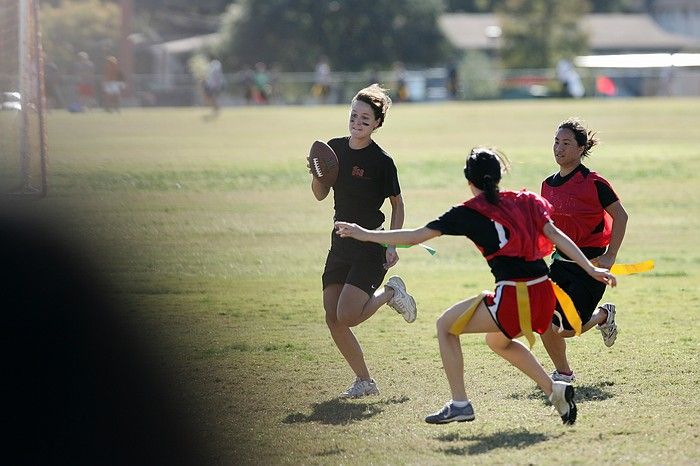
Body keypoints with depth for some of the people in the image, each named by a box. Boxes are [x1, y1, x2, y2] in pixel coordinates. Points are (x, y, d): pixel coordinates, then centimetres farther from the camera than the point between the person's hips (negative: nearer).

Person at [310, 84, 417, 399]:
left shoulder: (382, 161, -12)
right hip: (341, 244, 6)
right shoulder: (334, 148, 4)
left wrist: (392, 245, -9)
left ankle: (390, 293, 12)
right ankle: (364, 381, 15)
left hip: (371, 247, -6)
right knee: (332, 319, 1)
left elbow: (397, 205, -2)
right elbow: (320, 195, 11)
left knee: (347, 316, -17)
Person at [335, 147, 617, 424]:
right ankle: (554, 390, 23)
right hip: (544, 296, 7)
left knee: (446, 325, 13)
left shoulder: (469, 213, 0)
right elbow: (557, 236, 4)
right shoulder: (524, 202, 13)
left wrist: (366, 235, 10)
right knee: (498, 341, 34)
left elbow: (415, 237, 1)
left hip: (513, 297, -7)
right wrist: (591, 269, 4)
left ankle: (459, 404, 7)